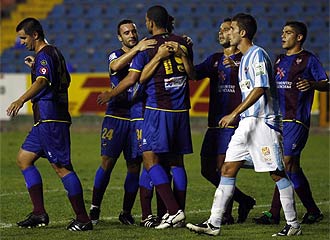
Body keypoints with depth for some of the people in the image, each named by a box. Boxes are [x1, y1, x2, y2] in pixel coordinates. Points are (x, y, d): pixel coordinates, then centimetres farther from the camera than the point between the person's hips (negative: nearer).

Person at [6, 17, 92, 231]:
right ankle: (39, 214, 10)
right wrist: (35, 67, 33)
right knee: (24, 158, 13)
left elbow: (42, 82, -30)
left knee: (62, 167, -11)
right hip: (46, 119, 11)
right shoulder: (54, 53, 19)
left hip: (50, 120, -11)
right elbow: (65, 80, 33)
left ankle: (83, 219, -10)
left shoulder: (44, 55, -12)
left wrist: (21, 100, -46)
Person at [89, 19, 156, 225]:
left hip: (138, 118, 3)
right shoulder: (116, 56, 3)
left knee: (134, 166, 2)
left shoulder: (146, 54, 12)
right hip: (116, 116, -2)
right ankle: (95, 208, 2)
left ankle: (126, 212, 10)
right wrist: (136, 49, -32)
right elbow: (116, 65, -21)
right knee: (107, 162, -5)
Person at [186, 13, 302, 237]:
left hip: (263, 122, -10)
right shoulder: (245, 58, 19)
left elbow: (260, 89, -20)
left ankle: (293, 225, 4)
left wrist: (234, 114, -21)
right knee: (228, 169, 2)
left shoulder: (258, 54, -11)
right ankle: (214, 223, 0)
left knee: (278, 173, -3)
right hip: (247, 123, 10)